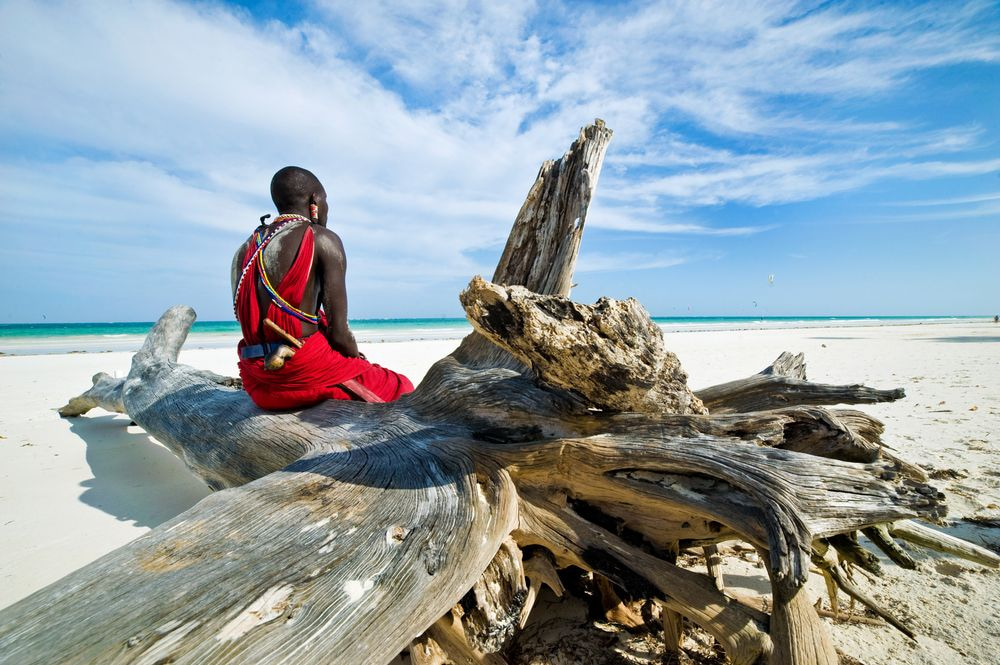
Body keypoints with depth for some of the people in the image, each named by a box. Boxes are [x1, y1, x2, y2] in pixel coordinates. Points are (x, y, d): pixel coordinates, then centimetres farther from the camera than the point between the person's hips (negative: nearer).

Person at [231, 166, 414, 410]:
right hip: (304, 373, -8)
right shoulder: (323, 239, -9)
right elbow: (338, 333, -15)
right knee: (402, 389, 9)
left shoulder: (244, 251, 12)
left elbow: (251, 323, 14)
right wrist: (359, 360, 6)